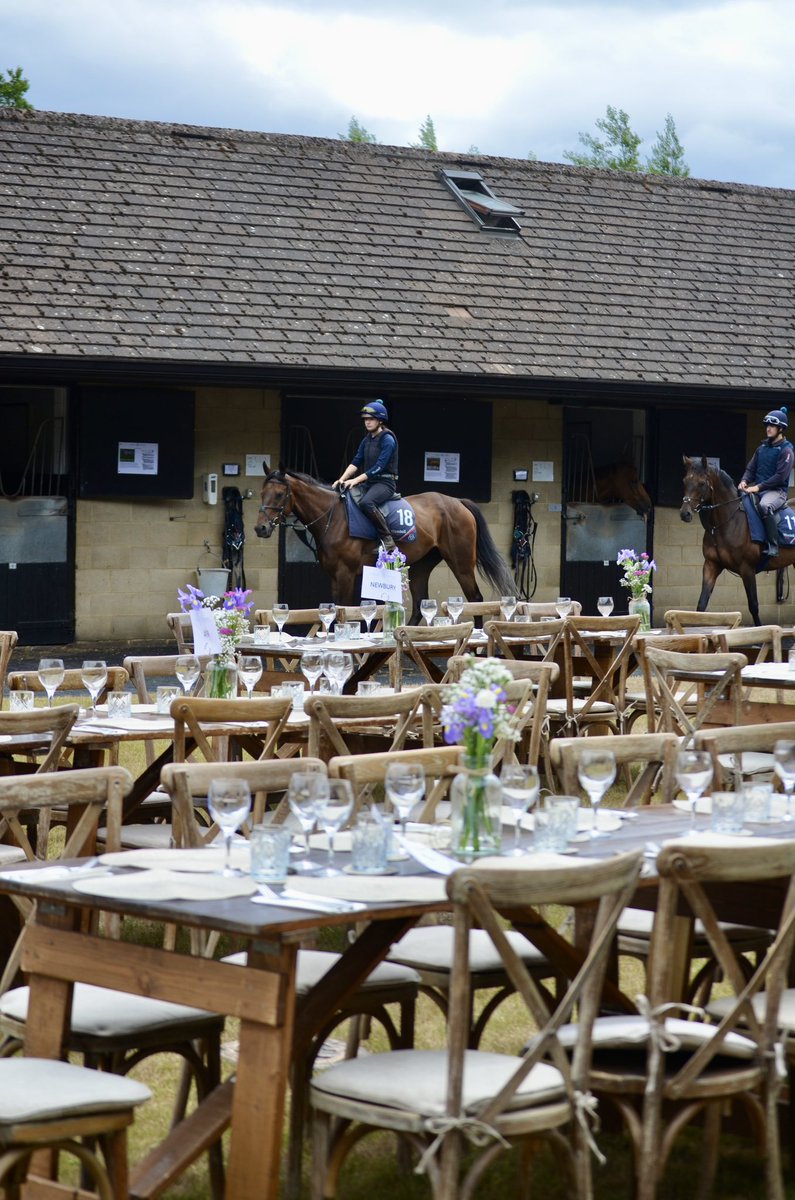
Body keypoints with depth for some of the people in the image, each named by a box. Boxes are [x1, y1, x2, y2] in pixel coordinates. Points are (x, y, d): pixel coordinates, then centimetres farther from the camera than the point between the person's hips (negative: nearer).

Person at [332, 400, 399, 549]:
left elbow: (379, 467, -19)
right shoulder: (366, 440, 14)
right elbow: (356, 462, 10)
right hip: (368, 482, 9)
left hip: (385, 482, -9)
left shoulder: (387, 440, -11)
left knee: (365, 502, -36)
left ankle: (388, 541, -30)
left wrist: (356, 480, -23)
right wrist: (342, 479, -7)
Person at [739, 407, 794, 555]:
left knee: (765, 506, -40)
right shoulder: (762, 448, 16)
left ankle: (772, 546, -34)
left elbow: (780, 476, -15)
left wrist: (758, 487, -19)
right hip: (757, 489, 8)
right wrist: (744, 480, -6)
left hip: (776, 490, -8)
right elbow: (751, 469, 17)